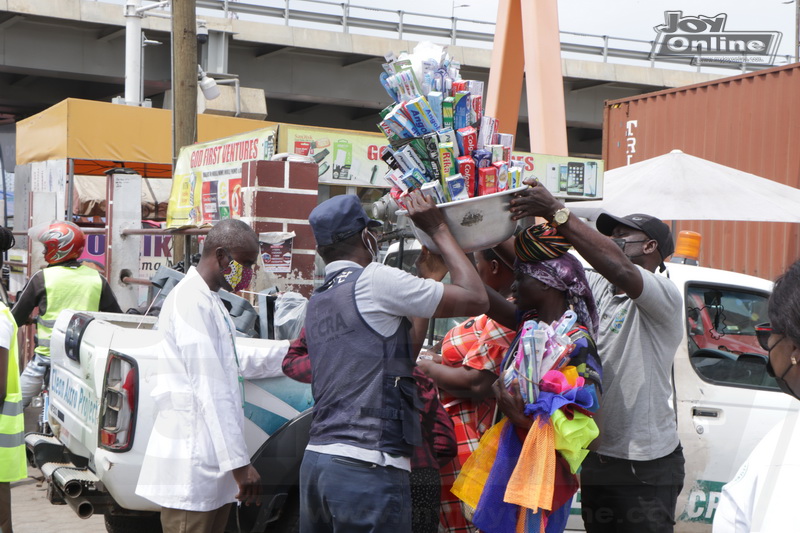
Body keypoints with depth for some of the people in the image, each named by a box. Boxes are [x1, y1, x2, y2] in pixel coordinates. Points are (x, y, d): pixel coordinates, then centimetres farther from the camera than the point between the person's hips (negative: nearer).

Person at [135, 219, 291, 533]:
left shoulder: (209, 299, 19)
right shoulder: (193, 301, -13)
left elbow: (236, 360, 29)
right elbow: (210, 392, -19)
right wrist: (240, 463, -19)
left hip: (213, 465, 10)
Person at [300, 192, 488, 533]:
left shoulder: (316, 303, 18)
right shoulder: (373, 280, -6)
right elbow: (475, 299, -2)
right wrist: (438, 230, 8)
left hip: (316, 460, 8)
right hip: (367, 468, -8)